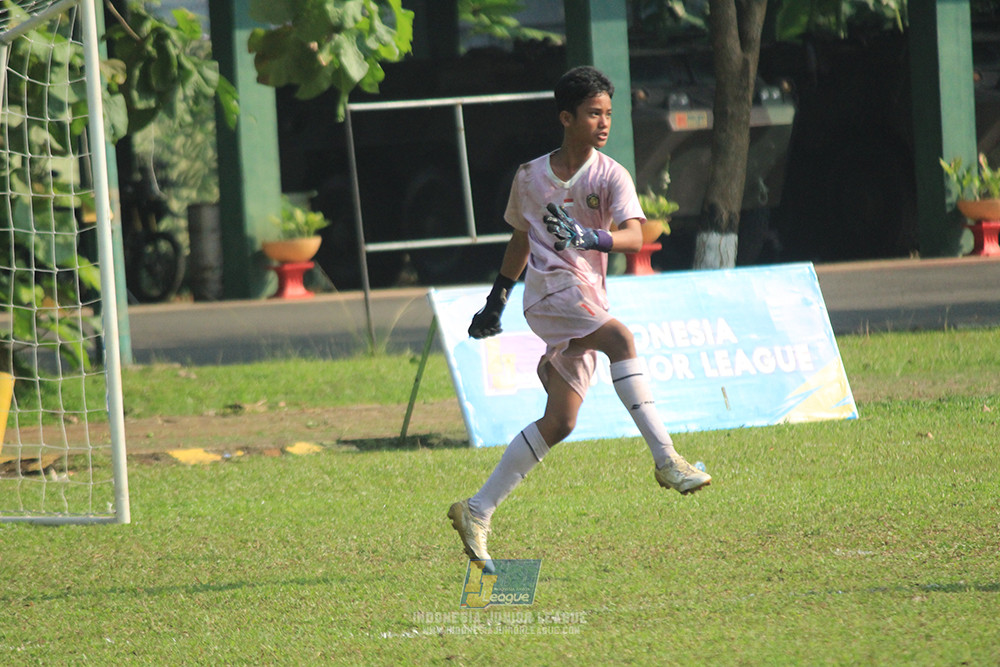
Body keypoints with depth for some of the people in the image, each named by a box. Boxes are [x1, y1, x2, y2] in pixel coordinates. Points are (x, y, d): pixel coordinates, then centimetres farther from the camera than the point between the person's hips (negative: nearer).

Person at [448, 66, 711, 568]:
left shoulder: (611, 176, 1)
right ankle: (666, 460, -36)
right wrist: (497, 296, 24)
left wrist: (595, 238, -35)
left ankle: (478, 511, 12)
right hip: (549, 290, -3)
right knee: (621, 338, -29)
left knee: (559, 421, 0)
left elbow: (634, 236, -16)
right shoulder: (529, 178, 6)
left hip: (587, 302, 3)